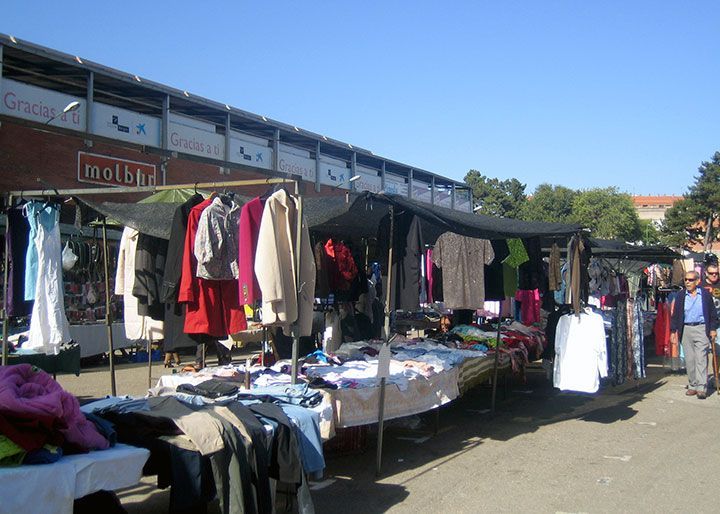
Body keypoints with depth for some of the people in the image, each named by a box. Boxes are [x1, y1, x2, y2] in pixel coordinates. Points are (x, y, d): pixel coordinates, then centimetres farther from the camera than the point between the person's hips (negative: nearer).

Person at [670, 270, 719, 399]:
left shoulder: (705, 295, 3)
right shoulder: (680, 296, 8)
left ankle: (701, 388, -9)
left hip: (702, 329, -3)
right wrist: (673, 331, 3)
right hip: (686, 330, 3)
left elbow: (712, 313, 6)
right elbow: (674, 314, 8)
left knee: (701, 359, -8)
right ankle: (692, 386, 14)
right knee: (689, 359, 6)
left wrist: (713, 329, 1)